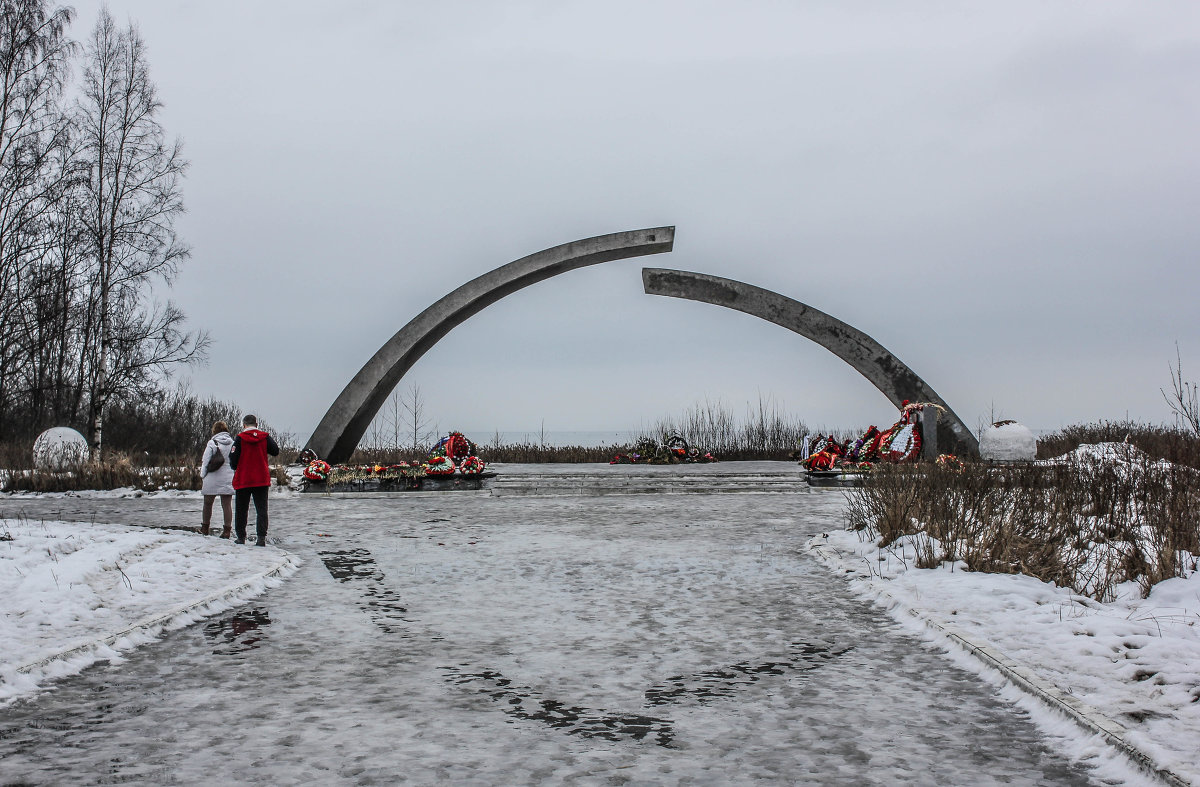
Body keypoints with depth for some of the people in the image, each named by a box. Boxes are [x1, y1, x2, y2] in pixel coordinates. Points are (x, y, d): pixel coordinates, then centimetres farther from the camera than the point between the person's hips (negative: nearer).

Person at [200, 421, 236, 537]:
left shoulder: (212, 443, -7)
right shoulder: (233, 443, 3)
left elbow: (205, 462, -5)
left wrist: (202, 477, 4)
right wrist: (234, 477, 12)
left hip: (212, 479, -2)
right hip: (228, 479, 2)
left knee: (208, 503, 12)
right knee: (227, 505, 3)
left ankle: (205, 528, 21)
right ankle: (227, 530, -2)